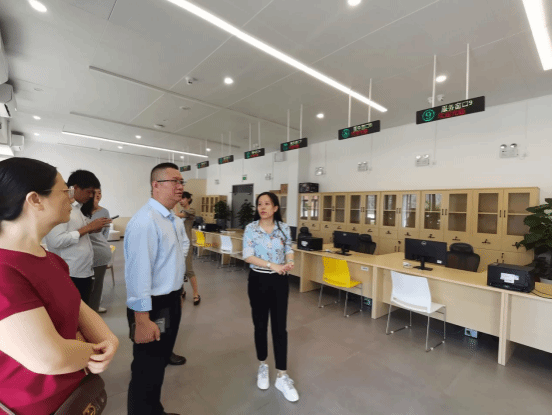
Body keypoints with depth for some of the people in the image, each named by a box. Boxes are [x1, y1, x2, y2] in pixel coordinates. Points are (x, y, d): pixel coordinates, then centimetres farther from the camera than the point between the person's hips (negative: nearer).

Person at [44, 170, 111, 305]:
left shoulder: (76, 207, 13)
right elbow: (56, 241, -23)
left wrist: (92, 229, 3)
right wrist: (87, 228, -18)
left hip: (84, 271, 9)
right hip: (70, 275, -8)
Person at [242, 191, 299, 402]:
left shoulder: (284, 228, -2)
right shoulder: (251, 228, -7)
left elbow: (288, 251, 6)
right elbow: (248, 256, -14)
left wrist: (290, 262, -16)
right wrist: (273, 265, -23)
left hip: (279, 281, 1)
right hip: (258, 280, 0)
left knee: (280, 327, 6)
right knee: (260, 325, 14)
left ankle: (282, 377, 21)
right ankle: (262, 366, 37)